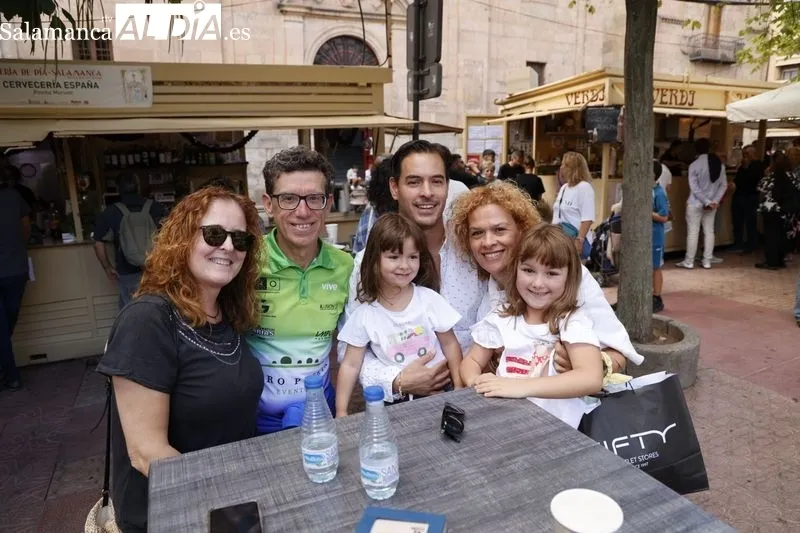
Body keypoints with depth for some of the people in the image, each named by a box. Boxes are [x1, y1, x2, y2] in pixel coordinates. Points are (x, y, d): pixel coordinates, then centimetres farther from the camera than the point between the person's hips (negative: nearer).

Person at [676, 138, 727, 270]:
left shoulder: (694, 165, -11)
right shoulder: (720, 164, 5)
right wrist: (715, 201, -3)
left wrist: (706, 202, -12)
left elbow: (694, 188, -16)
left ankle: (689, 261, 3)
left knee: (693, 232, -1)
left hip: (696, 203, -5)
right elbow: (724, 185, 3)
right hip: (712, 203, 5)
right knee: (709, 232, 9)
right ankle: (707, 261, 12)